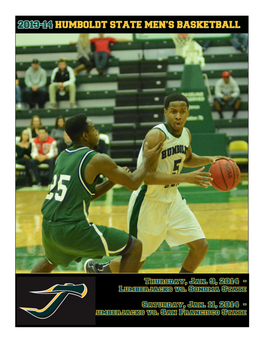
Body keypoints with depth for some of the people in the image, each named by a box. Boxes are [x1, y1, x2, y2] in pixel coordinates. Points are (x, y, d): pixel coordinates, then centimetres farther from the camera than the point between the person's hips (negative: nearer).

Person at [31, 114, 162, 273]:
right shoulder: (97, 160, -9)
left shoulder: (62, 156, 15)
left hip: (48, 227, 8)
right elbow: (133, 183, -1)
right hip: (73, 229, -8)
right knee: (134, 247, 1)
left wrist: (113, 181, 18)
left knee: (51, 261, 40)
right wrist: (147, 160, 13)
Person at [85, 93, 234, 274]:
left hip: (172, 198, 7)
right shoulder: (157, 135, -24)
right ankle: (96, 269, 31)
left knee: (201, 245, 0)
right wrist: (186, 178, -37)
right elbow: (148, 176, -31)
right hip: (149, 202, -7)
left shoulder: (186, 133, 1)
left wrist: (208, 160, 4)